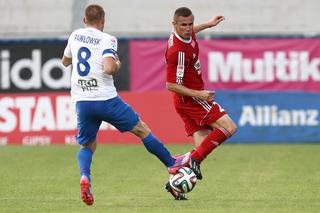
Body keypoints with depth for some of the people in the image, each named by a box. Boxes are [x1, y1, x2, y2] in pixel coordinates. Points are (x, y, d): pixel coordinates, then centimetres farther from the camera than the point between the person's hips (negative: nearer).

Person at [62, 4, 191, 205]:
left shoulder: (75, 36, 9)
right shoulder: (107, 40, -7)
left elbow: (65, 61, 26)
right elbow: (109, 68, -22)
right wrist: (118, 64, 0)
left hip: (82, 102, 4)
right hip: (106, 99, -4)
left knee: (87, 145, 17)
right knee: (141, 129, 13)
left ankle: (85, 176, -13)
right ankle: (172, 163, 23)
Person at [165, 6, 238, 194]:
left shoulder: (186, 35, 1)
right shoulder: (178, 51, -27)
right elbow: (171, 85, -23)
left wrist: (208, 24, 33)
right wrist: (198, 94, -24)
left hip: (188, 100, 9)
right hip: (190, 99, -9)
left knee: (202, 146, 5)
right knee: (229, 127, -14)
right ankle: (196, 158, -13)